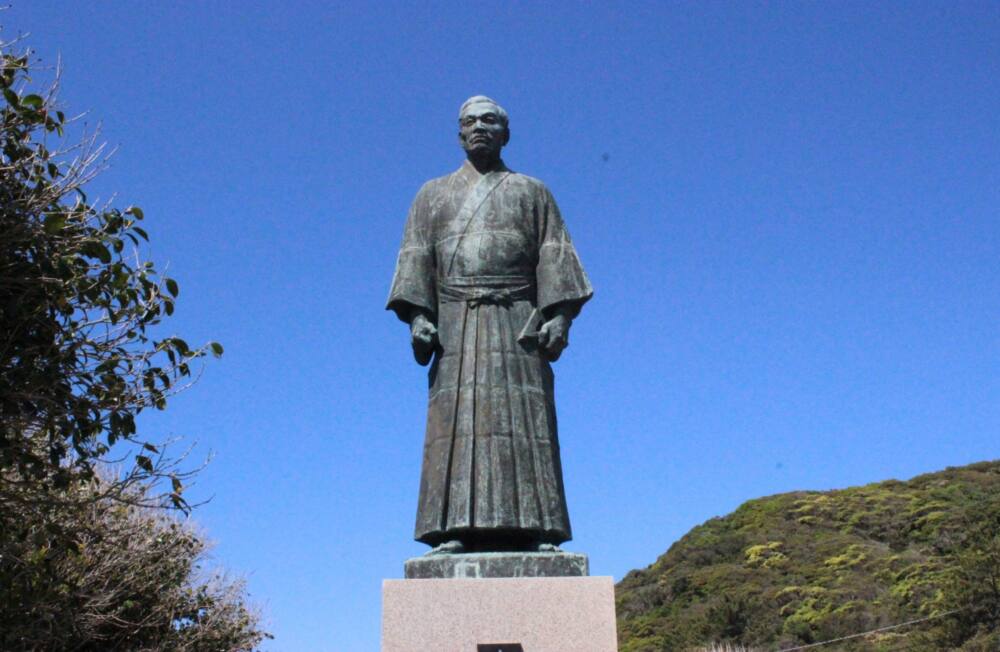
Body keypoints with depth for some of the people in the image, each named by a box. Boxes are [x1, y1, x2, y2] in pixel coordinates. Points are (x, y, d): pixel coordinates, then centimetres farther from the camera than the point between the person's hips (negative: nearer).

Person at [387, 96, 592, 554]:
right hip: (455, 323, 1)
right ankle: (455, 531, -13)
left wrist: (560, 314, -7)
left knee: (524, 421, -9)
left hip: (517, 323, -1)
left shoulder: (532, 192, 18)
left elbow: (554, 257, 7)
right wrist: (417, 315, -6)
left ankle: (533, 529, -12)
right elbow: (416, 258, 9)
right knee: (456, 421, -9)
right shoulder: (433, 194, 21)